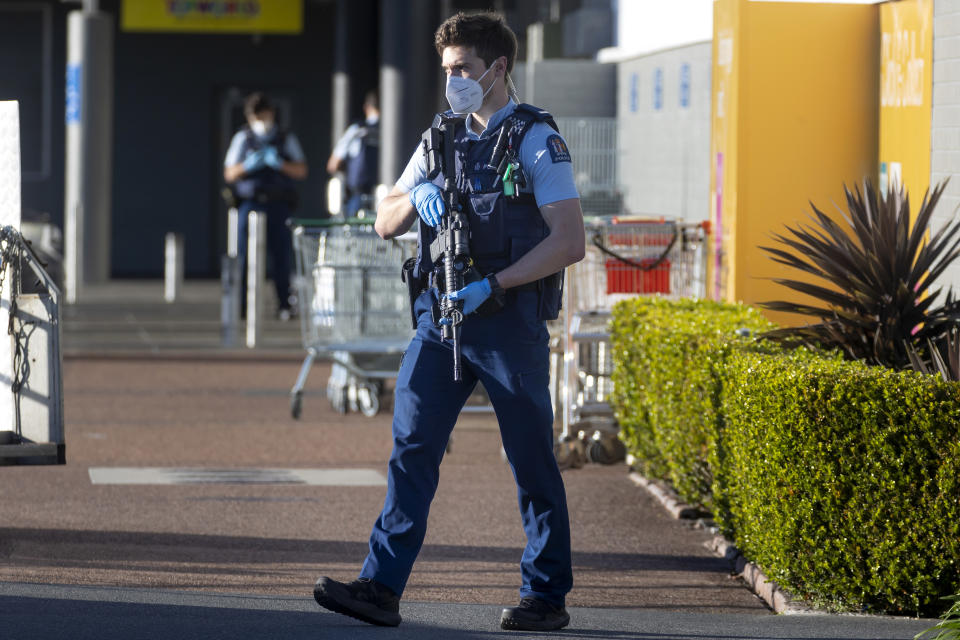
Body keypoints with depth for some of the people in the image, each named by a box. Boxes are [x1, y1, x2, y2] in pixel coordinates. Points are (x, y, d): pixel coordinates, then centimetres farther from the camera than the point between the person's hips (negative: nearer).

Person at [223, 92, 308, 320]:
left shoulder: (286, 139, 10)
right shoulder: (243, 138, 11)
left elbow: (301, 171, 4)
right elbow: (229, 174, 9)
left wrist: (279, 164, -12)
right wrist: (248, 166, -10)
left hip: (278, 205, 0)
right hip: (250, 204, 0)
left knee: (281, 255, -3)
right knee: (245, 256, -5)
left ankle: (284, 305, 1)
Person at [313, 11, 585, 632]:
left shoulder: (537, 140, -5)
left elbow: (570, 241, -13)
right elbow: (386, 224, 16)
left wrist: (492, 285, -18)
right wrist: (416, 196, -7)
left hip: (509, 319, -5)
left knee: (532, 463, 2)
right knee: (412, 448, -4)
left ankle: (547, 596, 11)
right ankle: (382, 588, -6)